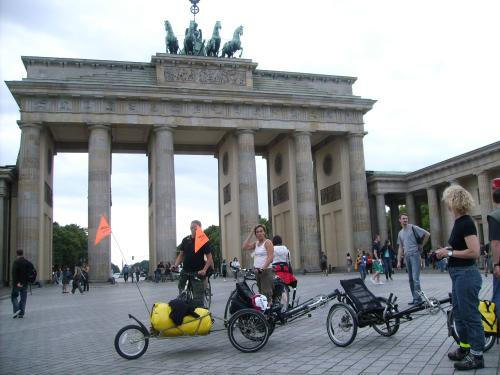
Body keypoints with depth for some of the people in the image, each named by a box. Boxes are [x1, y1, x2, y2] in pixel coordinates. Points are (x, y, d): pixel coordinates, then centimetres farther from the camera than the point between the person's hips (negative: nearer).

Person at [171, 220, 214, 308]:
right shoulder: (185, 240, 7)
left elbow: (209, 257, -8)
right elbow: (181, 255, 13)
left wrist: (204, 270, -22)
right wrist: (176, 265, -4)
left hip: (197, 273, -4)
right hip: (185, 270, 5)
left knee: (198, 297, -5)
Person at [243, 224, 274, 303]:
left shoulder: (267, 242, -6)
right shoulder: (255, 243, 14)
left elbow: (270, 257, -14)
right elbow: (244, 247, 1)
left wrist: (263, 268, -22)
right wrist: (251, 234, 3)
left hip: (266, 270, -7)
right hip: (257, 270, 7)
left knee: (266, 293, -11)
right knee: (260, 292, 11)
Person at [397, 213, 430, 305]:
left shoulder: (413, 228, -3)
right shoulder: (400, 233, 16)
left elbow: (427, 234, -8)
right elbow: (400, 248, 18)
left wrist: (421, 245, -3)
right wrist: (399, 261, 12)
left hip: (415, 254, -7)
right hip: (407, 256, 7)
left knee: (415, 278, -12)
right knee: (410, 279, 9)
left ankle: (418, 298, -9)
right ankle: (415, 298, 15)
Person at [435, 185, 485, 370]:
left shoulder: (466, 223, -18)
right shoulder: (459, 222, 11)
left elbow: (474, 252, -24)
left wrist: (449, 252, -17)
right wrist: (447, 251, 6)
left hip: (466, 274, -10)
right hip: (459, 274, 10)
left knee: (470, 315, -1)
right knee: (459, 313, 19)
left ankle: (477, 356, 10)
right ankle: (465, 347, 31)